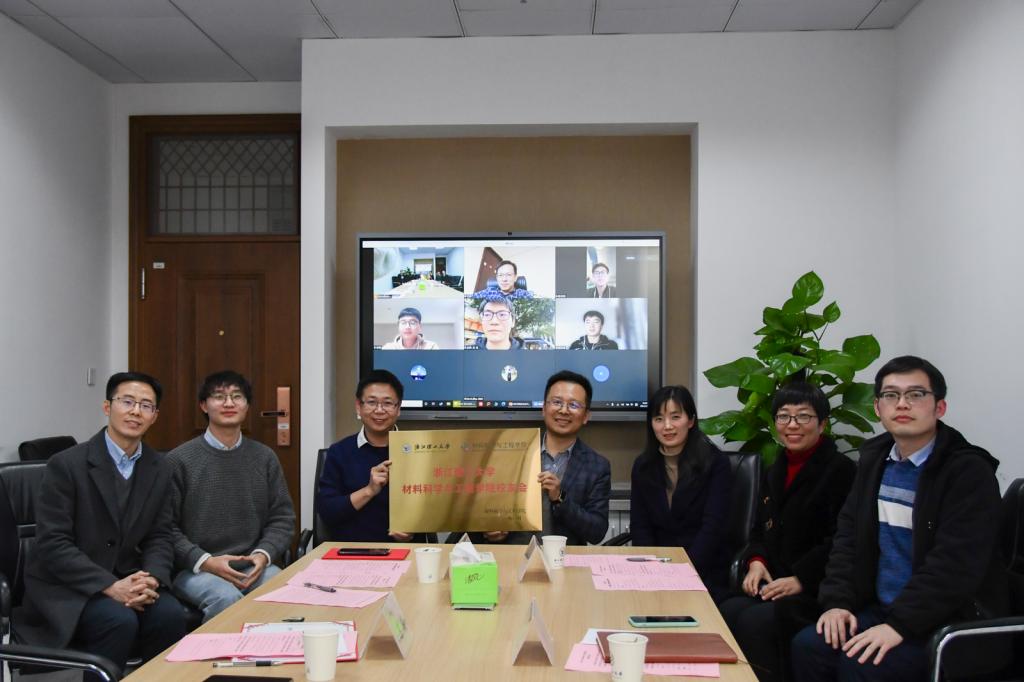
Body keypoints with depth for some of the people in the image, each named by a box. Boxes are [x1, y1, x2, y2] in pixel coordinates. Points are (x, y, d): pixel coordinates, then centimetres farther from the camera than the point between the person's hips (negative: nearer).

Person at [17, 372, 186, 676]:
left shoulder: (160, 469, 5)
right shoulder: (66, 464, -11)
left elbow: (159, 537, 6)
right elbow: (53, 544, -15)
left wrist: (151, 578, -16)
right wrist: (110, 586, -24)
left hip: (125, 580, 4)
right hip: (65, 586, -4)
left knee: (170, 615, -25)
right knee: (120, 621, -31)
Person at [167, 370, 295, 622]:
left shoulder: (265, 458, 12)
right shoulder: (178, 460, 2)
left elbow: (282, 518, 12)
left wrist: (263, 554, -6)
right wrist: (204, 561, -13)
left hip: (255, 566, 2)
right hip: (194, 569, -2)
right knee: (226, 598, -33)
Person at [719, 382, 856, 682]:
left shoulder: (841, 470, -7)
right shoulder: (775, 472, 19)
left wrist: (801, 579, -20)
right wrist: (756, 562, 2)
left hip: (817, 590, -6)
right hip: (773, 584, 7)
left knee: (755, 622, -30)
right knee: (726, 613, -22)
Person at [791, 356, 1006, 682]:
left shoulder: (970, 471, -13)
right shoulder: (874, 458, 10)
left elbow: (956, 564, -21)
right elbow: (848, 534, 11)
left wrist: (898, 624, -25)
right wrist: (837, 600, -3)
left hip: (950, 620, -6)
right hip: (879, 608, 6)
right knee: (807, 646, -16)